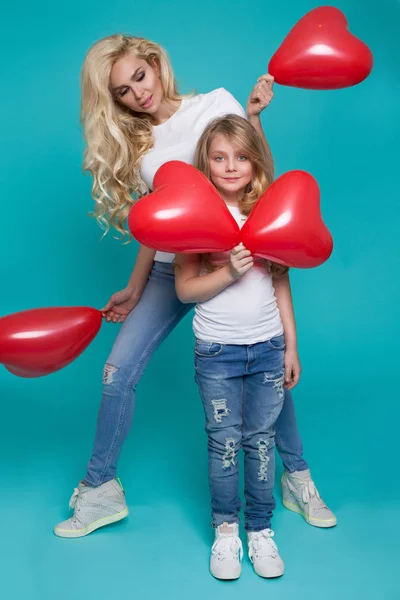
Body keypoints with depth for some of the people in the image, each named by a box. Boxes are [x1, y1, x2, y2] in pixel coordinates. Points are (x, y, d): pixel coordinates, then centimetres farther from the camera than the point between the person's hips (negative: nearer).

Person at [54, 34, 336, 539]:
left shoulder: (215, 104, -2)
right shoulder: (130, 146, 8)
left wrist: (253, 118, -19)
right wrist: (134, 289, 9)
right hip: (170, 268, 3)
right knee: (118, 373, -5)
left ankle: (297, 478, 22)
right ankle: (100, 490, 12)